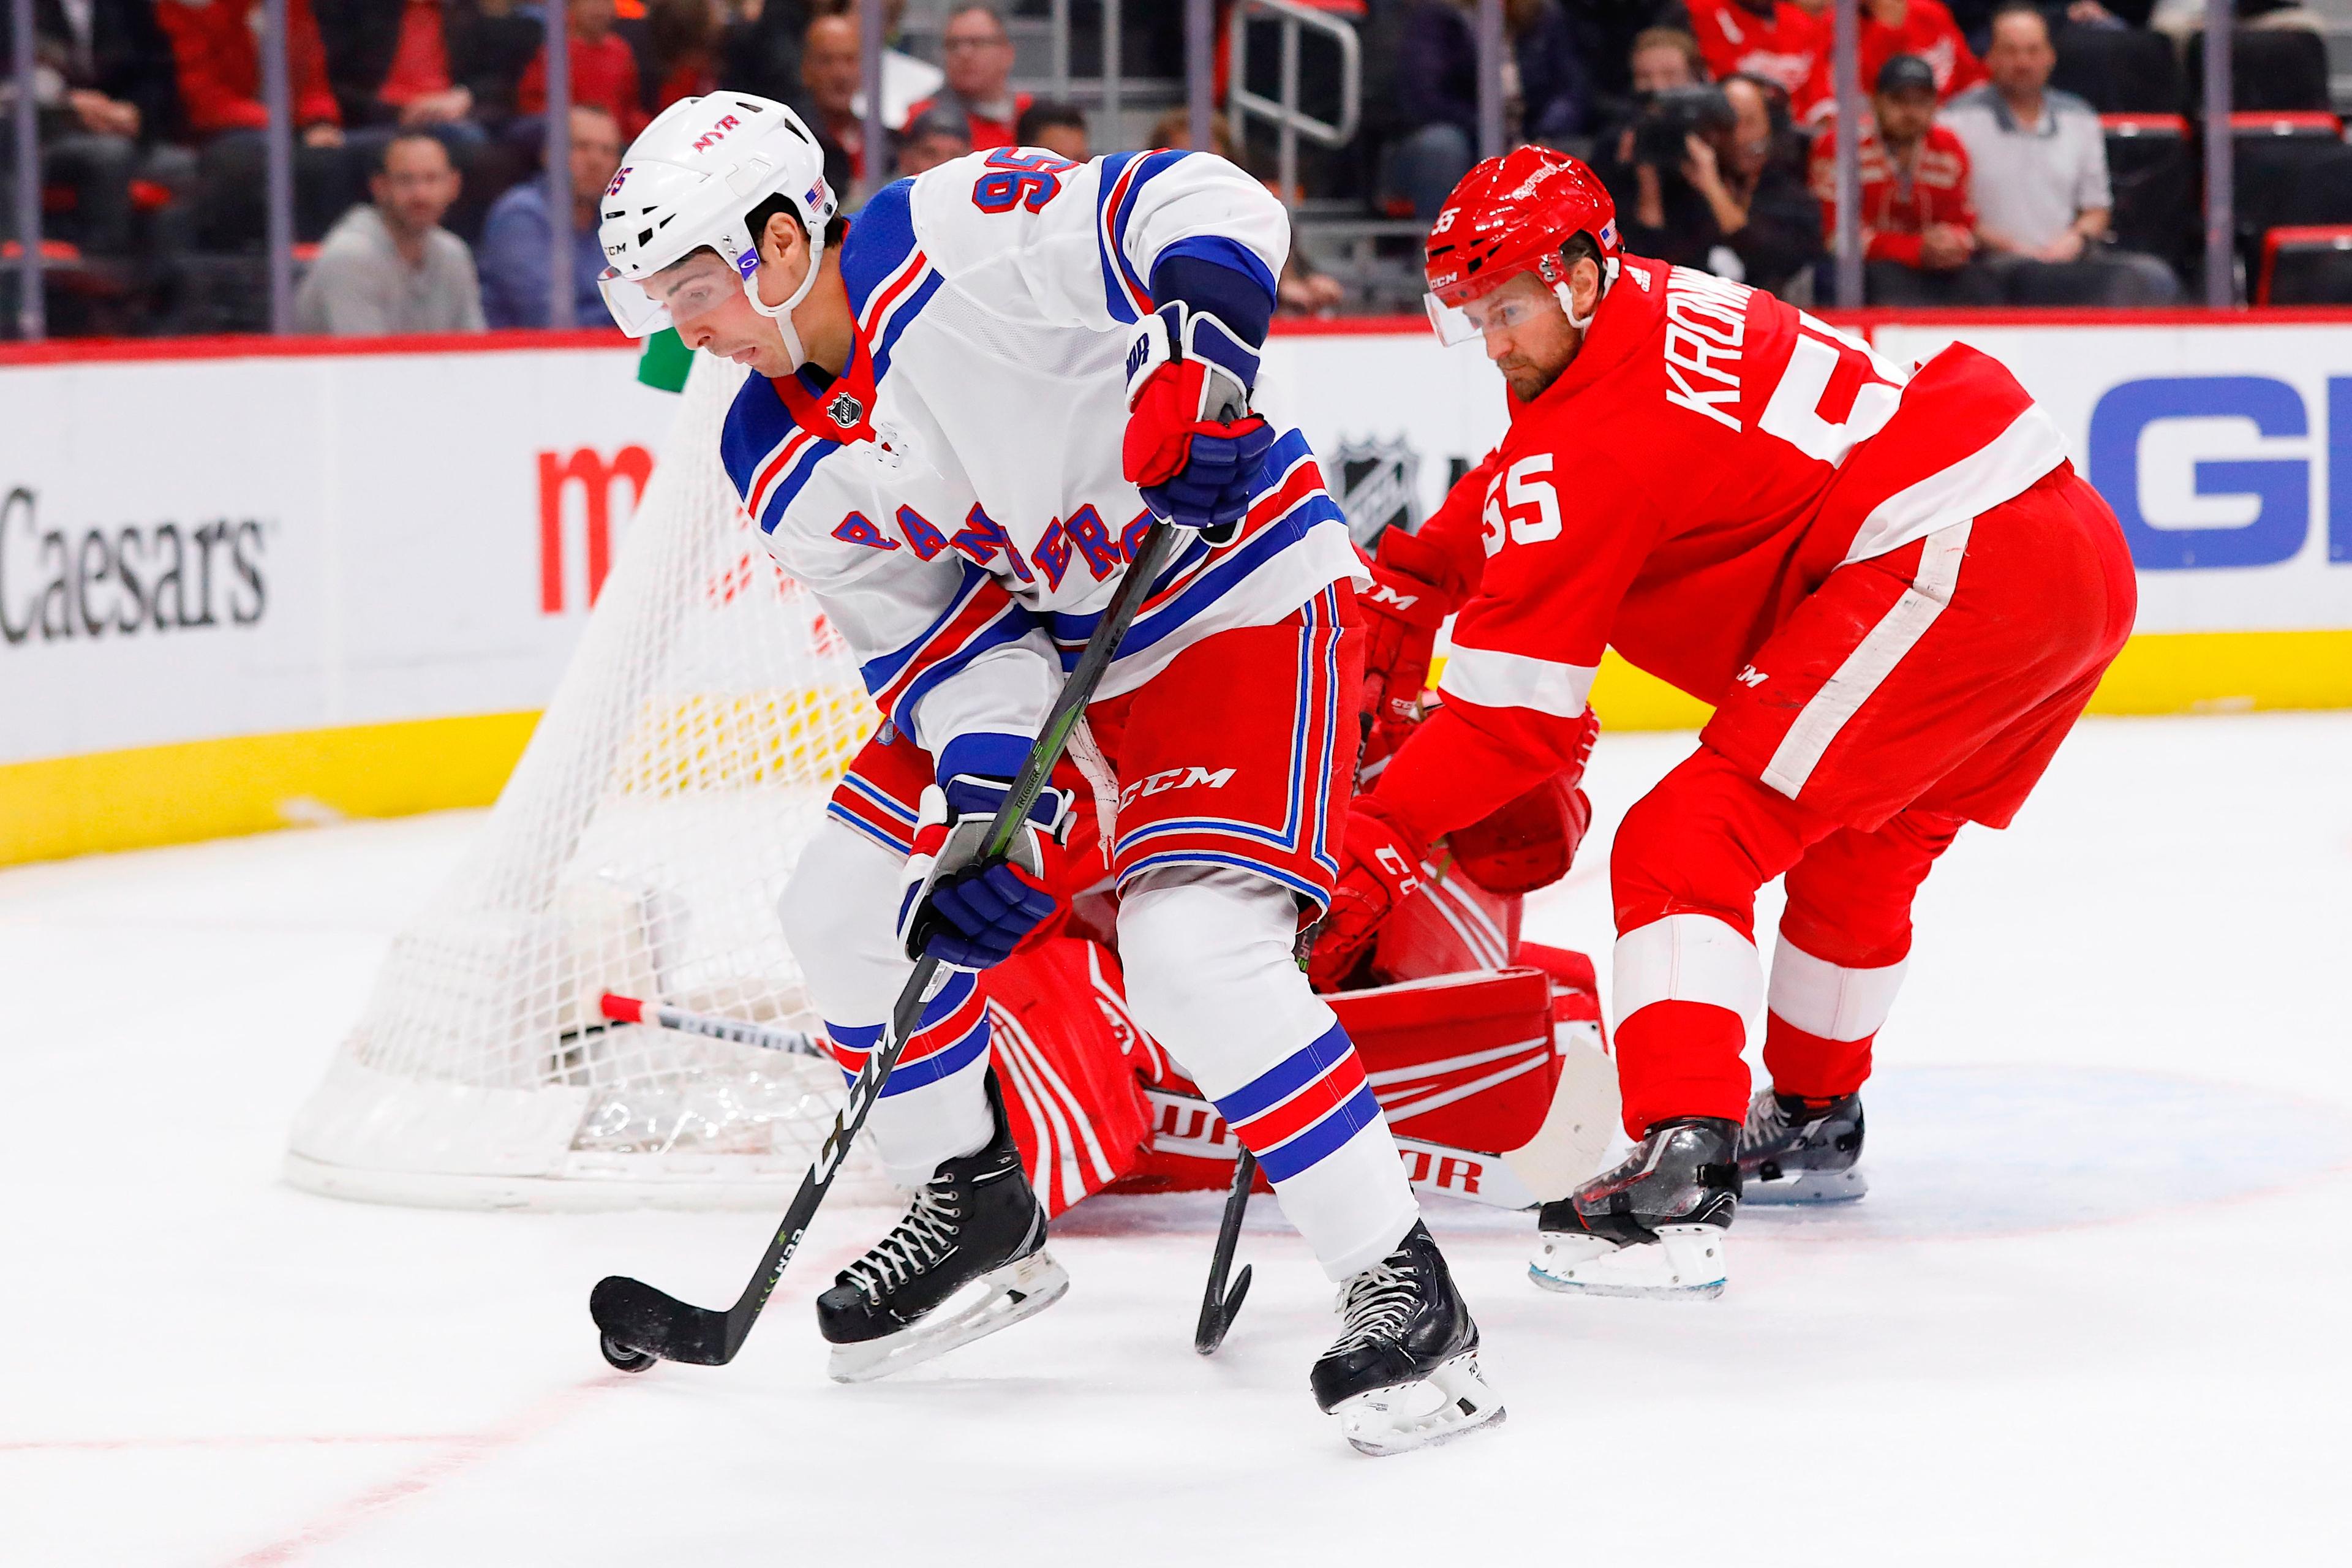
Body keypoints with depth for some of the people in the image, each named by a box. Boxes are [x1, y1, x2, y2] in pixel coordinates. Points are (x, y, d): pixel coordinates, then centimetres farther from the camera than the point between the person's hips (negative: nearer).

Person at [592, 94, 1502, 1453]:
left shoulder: (946, 241, -22)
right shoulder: (782, 470, 0)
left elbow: (1206, 207, -25)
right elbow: (929, 636, -1)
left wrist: (1199, 365, -41)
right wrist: (988, 787, -18)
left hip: (1240, 596, -9)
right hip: (1053, 647, 9)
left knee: (1195, 956, -25)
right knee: (847, 908, 8)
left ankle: (1405, 1292, -17)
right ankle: (977, 1212, 28)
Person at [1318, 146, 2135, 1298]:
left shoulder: (1600, 429, -10)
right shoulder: (1654, 305, 16)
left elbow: (1517, 715, -11)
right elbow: (1516, 495, 35)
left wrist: (1374, 838, -8)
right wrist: (1400, 584, 24)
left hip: (1949, 572, -11)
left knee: (1689, 846, -13)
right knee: (1861, 844, 31)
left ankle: (1681, 1182, -27)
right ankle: (1814, 1123, 49)